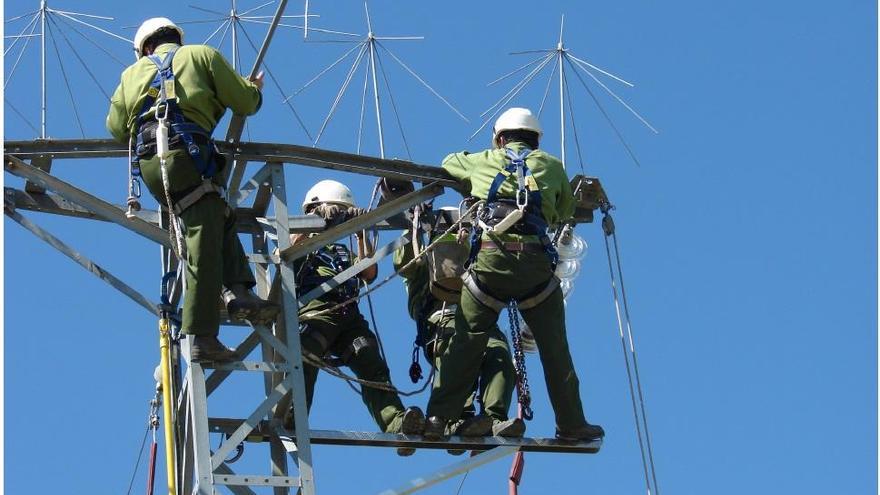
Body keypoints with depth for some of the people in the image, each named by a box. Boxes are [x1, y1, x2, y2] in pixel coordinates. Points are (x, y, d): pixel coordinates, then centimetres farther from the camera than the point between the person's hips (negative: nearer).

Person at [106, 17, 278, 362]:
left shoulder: (133, 72, 29)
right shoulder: (201, 54, 18)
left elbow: (116, 126, 23)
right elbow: (245, 103, 15)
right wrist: (255, 88, 37)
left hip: (147, 164, 5)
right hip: (185, 152, -5)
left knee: (220, 220, 19)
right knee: (203, 246, -9)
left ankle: (236, 292, 0)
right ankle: (201, 337, -17)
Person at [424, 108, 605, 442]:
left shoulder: (482, 162, 19)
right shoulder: (552, 166, 17)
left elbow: (448, 164, 38)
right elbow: (565, 213, 26)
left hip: (489, 257, 0)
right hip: (535, 260, 0)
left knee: (465, 341, 5)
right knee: (554, 347, 9)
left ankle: (437, 418, 0)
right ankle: (571, 424, 13)